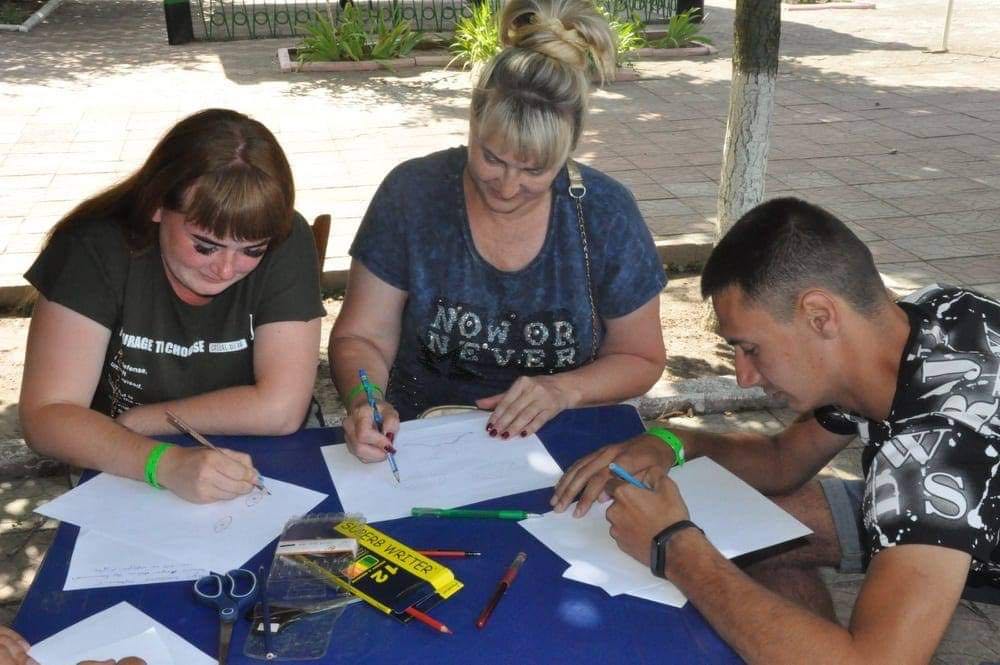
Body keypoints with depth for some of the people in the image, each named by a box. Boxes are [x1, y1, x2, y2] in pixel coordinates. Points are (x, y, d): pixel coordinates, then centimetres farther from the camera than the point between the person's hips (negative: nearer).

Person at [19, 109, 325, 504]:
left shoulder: (287, 242, -14)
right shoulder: (95, 248, -14)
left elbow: (280, 408, -18)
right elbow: (45, 416, -16)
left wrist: (130, 420, -12)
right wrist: (164, 462, -31)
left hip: (265, 481, 0)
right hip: (124, 483, 1)